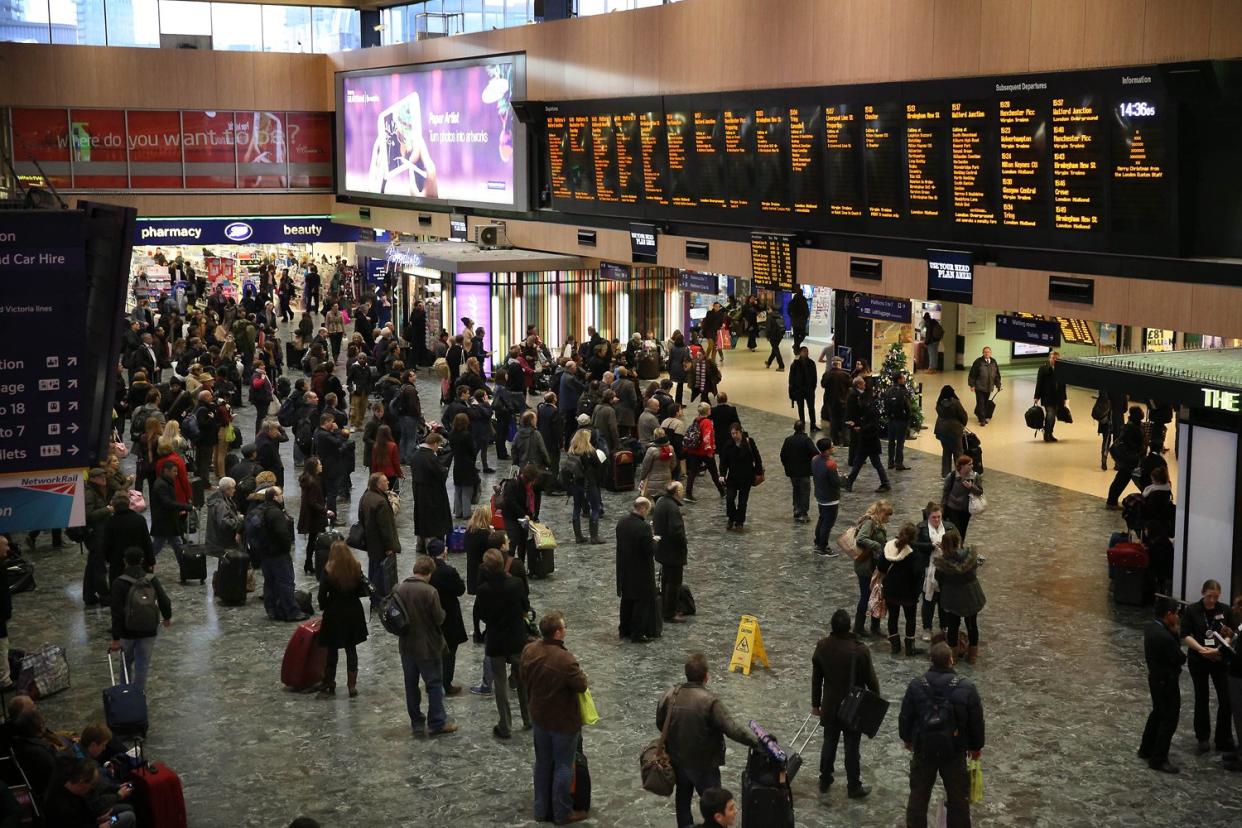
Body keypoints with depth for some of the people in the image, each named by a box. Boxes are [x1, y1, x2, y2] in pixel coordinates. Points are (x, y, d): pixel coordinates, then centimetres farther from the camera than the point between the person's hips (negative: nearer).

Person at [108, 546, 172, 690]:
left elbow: (117, 613, -18)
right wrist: (167, 618, 21)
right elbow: (165, 602, -1)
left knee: (126, 662, 20)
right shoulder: (152, 580, -7)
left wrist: (115, 639, -14)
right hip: (149, 631, 1)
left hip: (127, 631, -1)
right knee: (142, 664, 11)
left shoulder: (119, 583, -16)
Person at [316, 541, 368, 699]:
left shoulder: (329, 571, -14)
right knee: (351, 650, 12)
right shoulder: (356, 569, -5)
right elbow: (362, 591, 0)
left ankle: (329, 686, 17)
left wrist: (324, 607, 6)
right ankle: (352, 687, 13)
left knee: (332, 651, 9)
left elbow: (322, 594, -12)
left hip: (334, 614, -3)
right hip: (354, 613, 3)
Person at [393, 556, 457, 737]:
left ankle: (416, 723, 21)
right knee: (434, 684, 7)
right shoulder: (430, 592, -21)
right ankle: (437, 723, 11)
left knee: (411, 684, 14)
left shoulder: (399, 589, -5)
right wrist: (442, 611, 4)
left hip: (407, 645, 5)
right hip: (428, 646, -5)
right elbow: (439, 618, -17)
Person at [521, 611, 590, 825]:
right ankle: (562, 813, 22)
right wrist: (580, 674, 2)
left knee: (542, 763, 20)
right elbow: (582, 686, -19)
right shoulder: (565, 660, -31)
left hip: (538, 717, 6)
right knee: (563, 766, 10)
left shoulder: (529, 651, -9)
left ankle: (541, 809, 31)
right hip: (563, 721, -6)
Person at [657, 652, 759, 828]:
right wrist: (757, 741, -21)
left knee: (683, 800, 24)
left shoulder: (670, 696, -10)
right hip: (704, 764, -5)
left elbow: (660, 724, 4)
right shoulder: (710, 701, -27)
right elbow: (732, 729, -29)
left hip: (677, 760, 5)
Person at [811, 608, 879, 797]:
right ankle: (853, 787, 20)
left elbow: (816, 678, -1)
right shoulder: (860, 651, -24)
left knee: (829, 742, 19)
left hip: (830, 706, 3)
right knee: (851, 747, 9)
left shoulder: (822, 646, -12)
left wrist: (815, 704, 11)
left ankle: (824, 781, 31)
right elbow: (871, 680, -12)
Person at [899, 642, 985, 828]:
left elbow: (905, 717, 0)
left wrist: (907, 739, 19)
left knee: (918, 795, 16)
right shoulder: (967, 688, -15)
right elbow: (976, 721, -6)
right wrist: (976, 746, 10)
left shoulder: (915, 686, -11)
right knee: (958, 797, 13)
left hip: (923, 749, 1)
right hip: (954, 751, -1)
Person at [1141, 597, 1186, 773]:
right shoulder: (1164, 637, -31)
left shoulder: (1150, 626, -2)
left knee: (1158, 713, 25)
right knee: (1169, 720, 3)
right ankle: (1158, 760, 10)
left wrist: (1173, 632, -6)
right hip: (1167, 682, -10)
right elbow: (1180, 659, -21)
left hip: (1155, 677, 10)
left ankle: (1146, 750, 37)